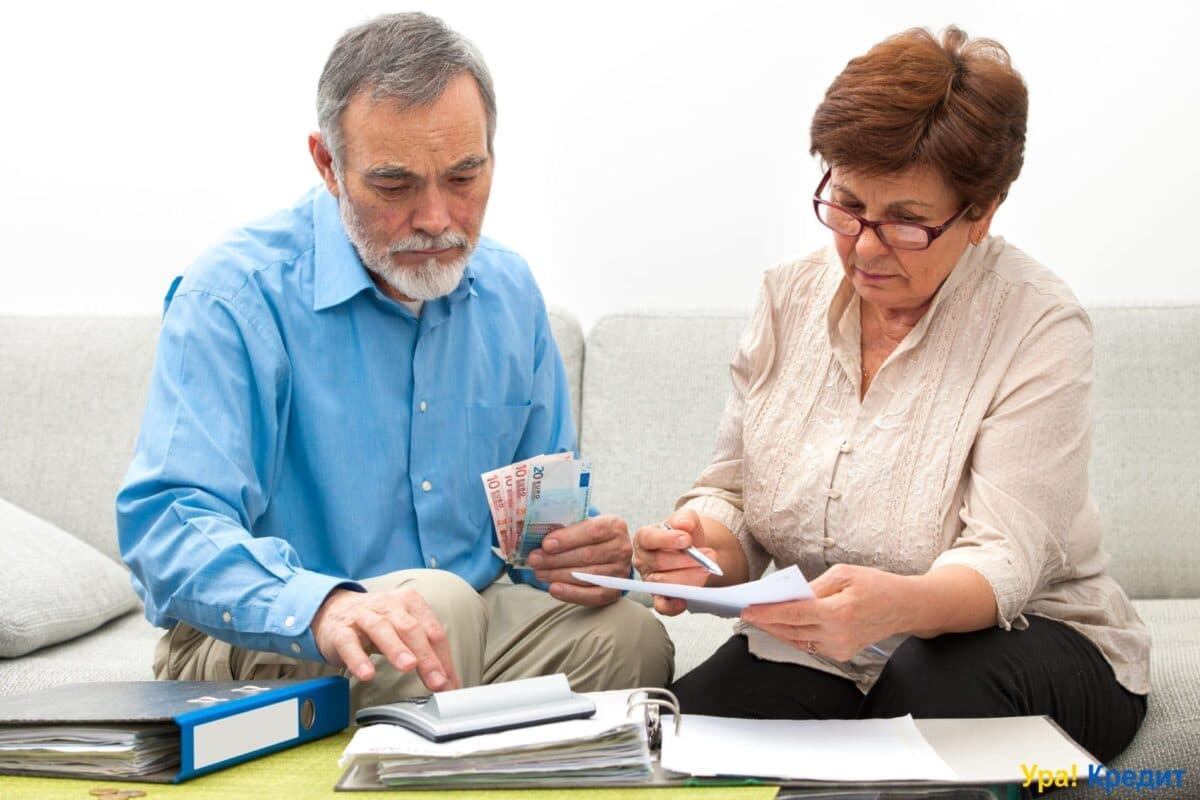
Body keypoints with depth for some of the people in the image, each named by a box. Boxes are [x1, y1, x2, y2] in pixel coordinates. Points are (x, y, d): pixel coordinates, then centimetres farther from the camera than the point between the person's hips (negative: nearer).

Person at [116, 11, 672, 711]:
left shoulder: (508, 291, 7)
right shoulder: (235, 295, -14)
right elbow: (166, 525, -25)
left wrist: (588, 555, -12)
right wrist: (322, 605, -46)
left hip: (478, 625, 6)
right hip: (266, 649, -5)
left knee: (630, 636, -22)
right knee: (441, 601, -35)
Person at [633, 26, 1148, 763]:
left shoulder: (1038, 327, -14)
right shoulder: (789, 298, 1)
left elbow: (1001, 568, -22)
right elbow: (732, 491, 2)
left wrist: (894, 605, -45)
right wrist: (708, 544, -24)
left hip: (1019, 639, -2)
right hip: (827, 647, 3)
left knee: (938, 683, -37)